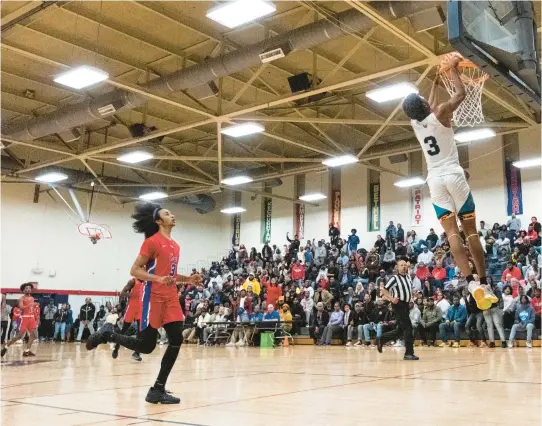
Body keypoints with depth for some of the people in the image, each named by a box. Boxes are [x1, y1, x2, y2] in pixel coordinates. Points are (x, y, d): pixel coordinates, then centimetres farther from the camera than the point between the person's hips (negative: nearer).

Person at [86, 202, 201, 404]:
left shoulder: (175, 246, 18)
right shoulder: (152, 241, -6)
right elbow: (135, 270, -10)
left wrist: (188, 279, 11)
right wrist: (158, 279, -24)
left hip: (171, 298, 7)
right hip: (154, 297, -7)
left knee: (176, 340, -3)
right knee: (146, 345, -3)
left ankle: (158, 390, 5)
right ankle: (108, 333, 20)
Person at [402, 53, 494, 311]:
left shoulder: (415, 122, 10)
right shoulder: (440, 113, -4)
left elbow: (430, 104, 30)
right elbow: (461, 94, 9)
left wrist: (437, 79, 39)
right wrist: (453, 70, 20)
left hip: (435, 180, 3)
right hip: (454, 176, -3)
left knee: (451, 232, -6)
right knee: (470, 230, 2)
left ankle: (471, 282, -21)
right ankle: (484, 283, 1)